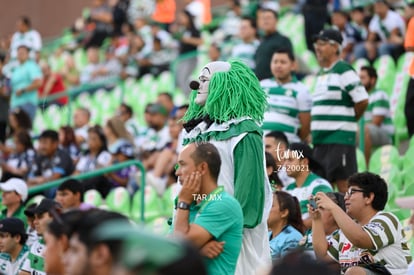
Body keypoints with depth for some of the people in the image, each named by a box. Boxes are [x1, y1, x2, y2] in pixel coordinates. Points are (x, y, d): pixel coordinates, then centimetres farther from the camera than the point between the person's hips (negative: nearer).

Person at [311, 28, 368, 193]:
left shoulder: (344, 71, -10)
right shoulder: (322, 73, 18)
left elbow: (362, 101, -15)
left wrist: (349, 120, -2)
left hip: (340, 138, -9)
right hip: (320, 139, 9)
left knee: (343, 183, -8)